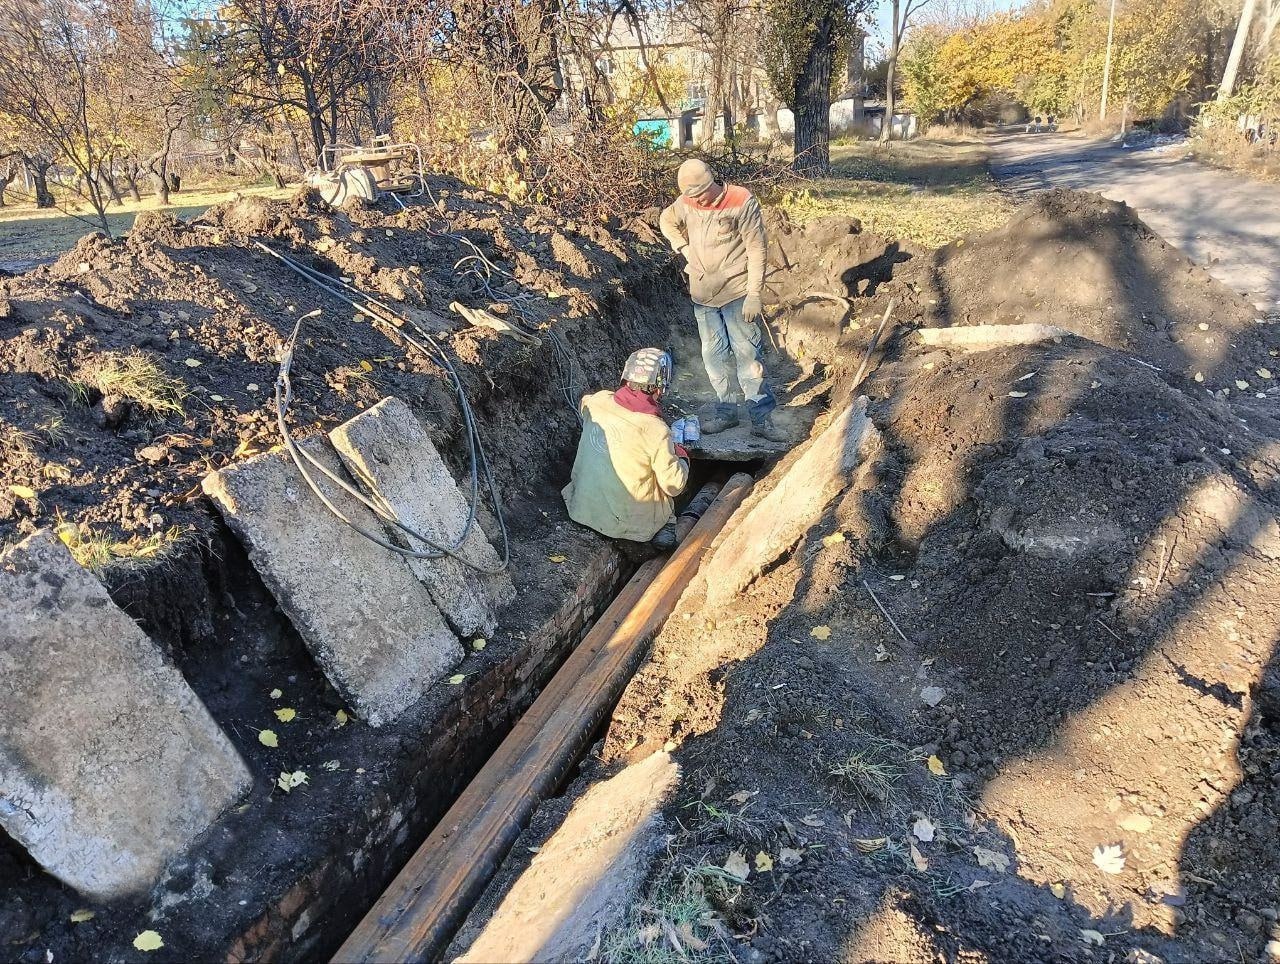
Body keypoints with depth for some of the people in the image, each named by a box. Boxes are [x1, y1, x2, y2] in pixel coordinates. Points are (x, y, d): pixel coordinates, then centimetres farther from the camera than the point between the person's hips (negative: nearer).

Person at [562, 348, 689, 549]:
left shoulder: (596, 403, -12)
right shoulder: (656, 430, -24)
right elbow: (674, 486, -15)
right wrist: (681, 456, 5)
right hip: (632, 523, -4)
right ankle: (666, 526, 19)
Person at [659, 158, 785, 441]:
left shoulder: (742, 202, -14)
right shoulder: (685, 203, -1)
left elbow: (756, 250, -13)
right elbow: (666, 221, 22)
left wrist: (754, 295, -17)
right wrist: (684, 249, 7)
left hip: (736, 292, -5)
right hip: (702, 294, 5)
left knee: (748, 353, -4)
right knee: (713, 354, 11)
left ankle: (762, 418, 1)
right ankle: (726, 411, 23)